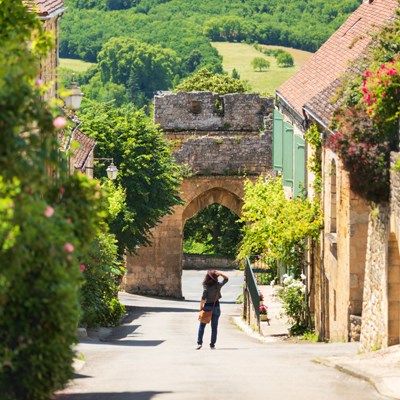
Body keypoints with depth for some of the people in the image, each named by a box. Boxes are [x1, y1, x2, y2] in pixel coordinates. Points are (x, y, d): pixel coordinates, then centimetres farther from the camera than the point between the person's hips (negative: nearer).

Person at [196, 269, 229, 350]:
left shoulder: (206, 286, -12)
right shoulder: (218, 285, -6)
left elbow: (203, 298, -13)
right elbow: (226, 279, 10)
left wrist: (201, 307, -2)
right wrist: (220, 274, -5)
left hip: (207, 307, -2)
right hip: (216, 306, 2)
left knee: (202, 325, 7)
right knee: (214, 326, 7)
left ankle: (199, 343, -1)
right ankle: (212, 344, 7)